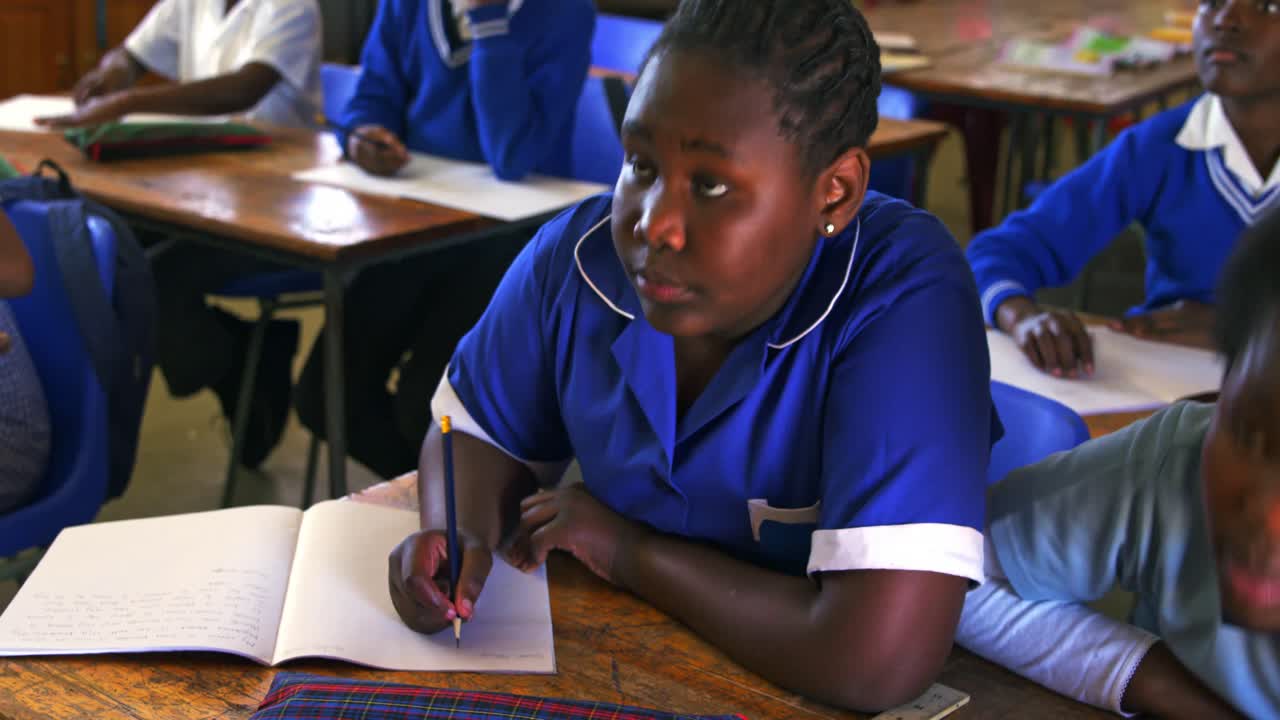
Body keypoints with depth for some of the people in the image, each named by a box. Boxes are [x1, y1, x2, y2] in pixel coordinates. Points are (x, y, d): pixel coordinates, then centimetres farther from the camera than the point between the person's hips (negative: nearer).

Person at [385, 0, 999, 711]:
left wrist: (629, 550, -20)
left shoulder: (904, 300, -27)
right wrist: (459, 534, -14)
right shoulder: (577, 257, -11)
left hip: (799, 697, -2)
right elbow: (477, 431, 8)